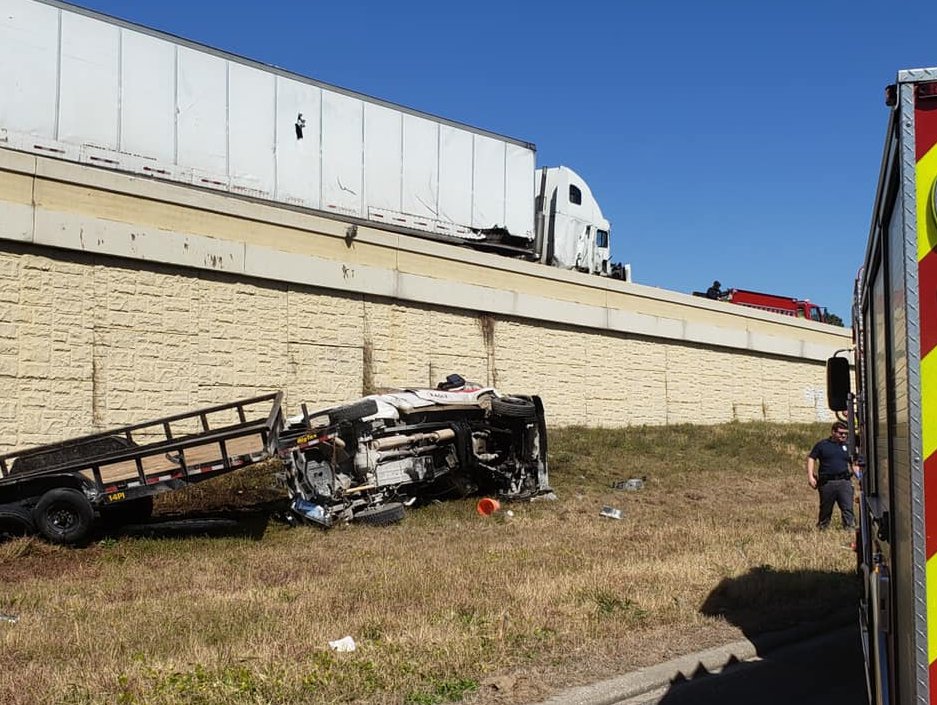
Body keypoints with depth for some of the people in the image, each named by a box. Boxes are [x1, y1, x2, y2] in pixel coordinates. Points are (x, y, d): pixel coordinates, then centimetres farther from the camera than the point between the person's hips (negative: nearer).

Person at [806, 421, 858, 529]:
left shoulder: (847, 447, 15)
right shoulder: (822, 445, 6)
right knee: (825, 509, 8)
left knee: (848, 508, -10)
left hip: (844, 482, 1)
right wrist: (810, 476, -7)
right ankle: (822, 528, 21)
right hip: (827, 483, -1)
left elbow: (853, 465, 20)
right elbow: (811, 459, 4)